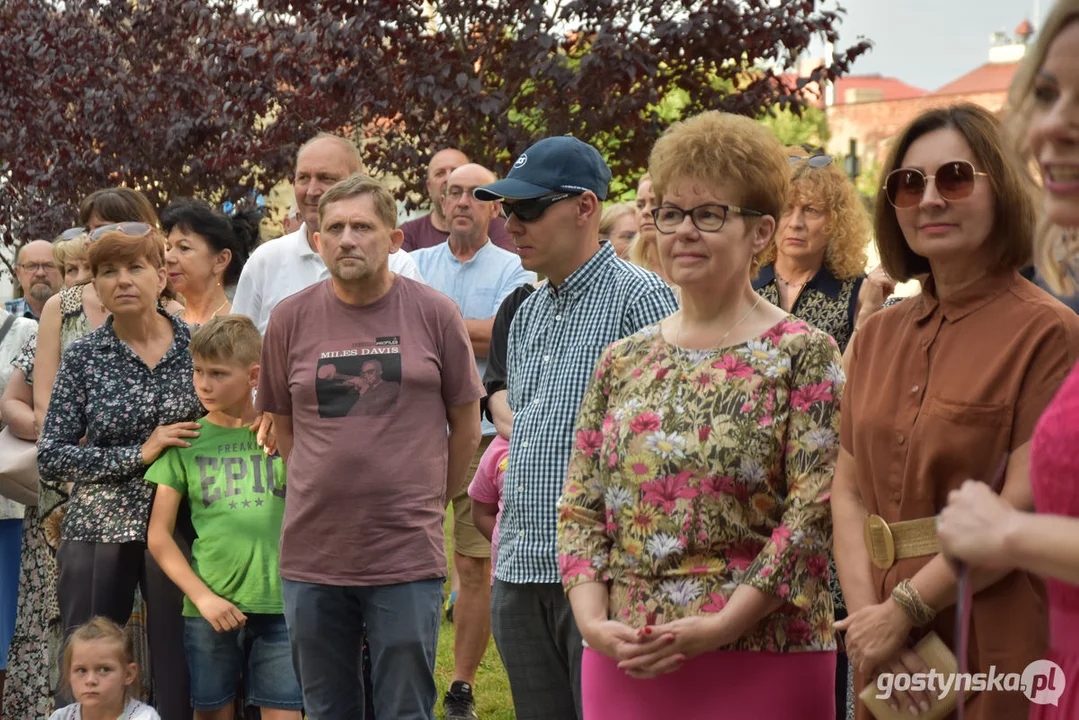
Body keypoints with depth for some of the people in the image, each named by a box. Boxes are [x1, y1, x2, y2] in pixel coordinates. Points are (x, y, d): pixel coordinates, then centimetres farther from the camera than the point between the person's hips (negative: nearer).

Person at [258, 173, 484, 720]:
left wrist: (428, 500, 9)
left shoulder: (434, 314, -1)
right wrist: (326, 493, 9)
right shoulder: (291, 319, 3)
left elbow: (465, 424, 7)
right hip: (312, 555, 2)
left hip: (407, 556, -2)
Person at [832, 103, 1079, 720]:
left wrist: (903, 612, -15)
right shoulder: (878, 336, 10)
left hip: (997, 656, -5)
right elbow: (848, 490, 5)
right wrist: (868, 616, -9)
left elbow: (1022, 510, -15)